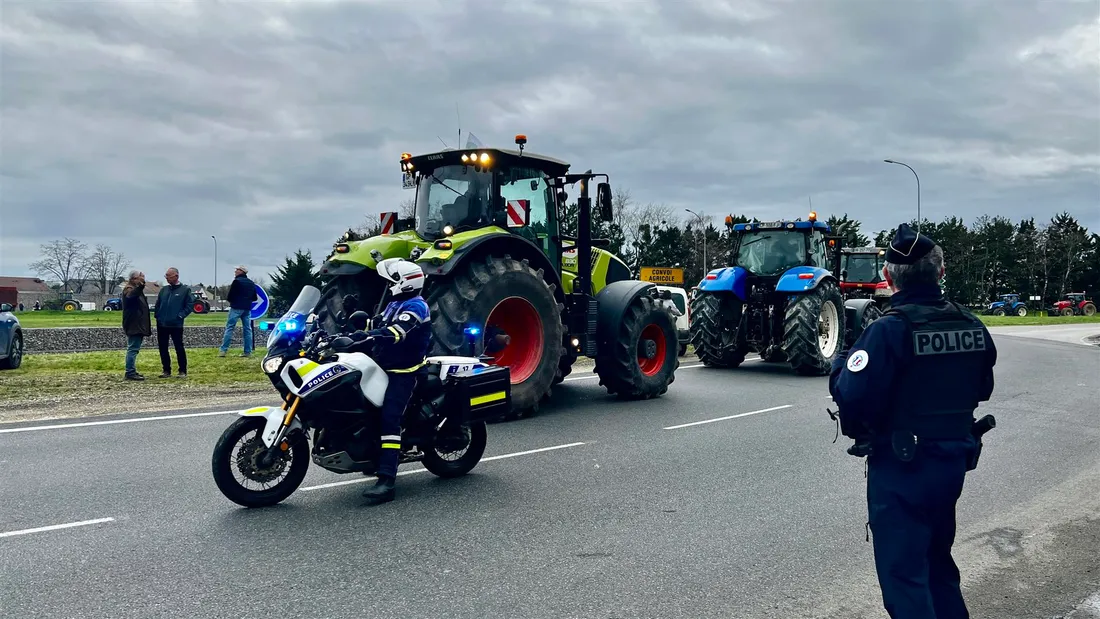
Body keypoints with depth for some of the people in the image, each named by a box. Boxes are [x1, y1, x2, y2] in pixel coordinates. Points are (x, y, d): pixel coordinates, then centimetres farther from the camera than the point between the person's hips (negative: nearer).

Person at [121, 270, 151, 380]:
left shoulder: (137, 289, 21)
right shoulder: (129, 289, -9)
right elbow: (131, 296, -36)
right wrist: (140, 286, -54)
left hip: (138, 326, 10)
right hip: (133, 326, -10)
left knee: (133, 349, 14)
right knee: (133, 349, -11)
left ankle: (132, 371, 20)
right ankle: (130, 373, -11)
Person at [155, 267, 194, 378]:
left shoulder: (185, 290, -4)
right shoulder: (164, 290, 11)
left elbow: (190, 304, -6)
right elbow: (158, 304, 18)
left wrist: (181, 315, -12)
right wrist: (157, 315, 5)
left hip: (176, 325, -5)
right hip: (161, 324, 5)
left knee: (179, 348, -2)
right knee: (162, 348, 8)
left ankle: (183, 371, 6)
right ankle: (166, 370, 18)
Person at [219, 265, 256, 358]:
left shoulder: (237, 281, -8)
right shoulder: (251, 283, 14)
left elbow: (229, 296, -10)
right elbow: (254, 298, 17)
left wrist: (228, 299, 10)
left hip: (236, 307, -6)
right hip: (247, 308, 6)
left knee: (229, 328, -4)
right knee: (247, 329, 6)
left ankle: (223, 350, -9)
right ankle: (248, 352, 3)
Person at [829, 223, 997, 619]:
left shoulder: (890, 330, -21)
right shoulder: (971, 326, 0)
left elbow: (852, 397, -25)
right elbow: (981, 390, 14)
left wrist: (839, 367, -6)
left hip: (902, 469, -7)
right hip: (954, 460, 7)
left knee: (904, 574, 4)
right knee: (938, 561, 25)